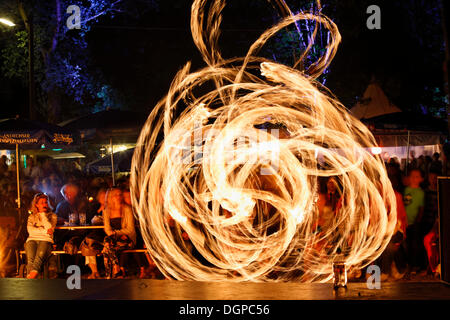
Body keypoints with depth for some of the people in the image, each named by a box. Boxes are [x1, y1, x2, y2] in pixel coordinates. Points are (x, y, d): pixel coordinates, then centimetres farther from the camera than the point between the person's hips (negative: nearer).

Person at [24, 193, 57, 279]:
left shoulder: (52, 216, 22)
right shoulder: (32, 216, 26)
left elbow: (50, 229, 3)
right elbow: (30, 230, 8)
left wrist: (43, 214, 8)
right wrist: (44, 231, -1)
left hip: (46, 240, -2)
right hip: (32, 239, 2)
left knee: (39, 256, -36)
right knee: (30, 259, -31)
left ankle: (32, 275, -55)